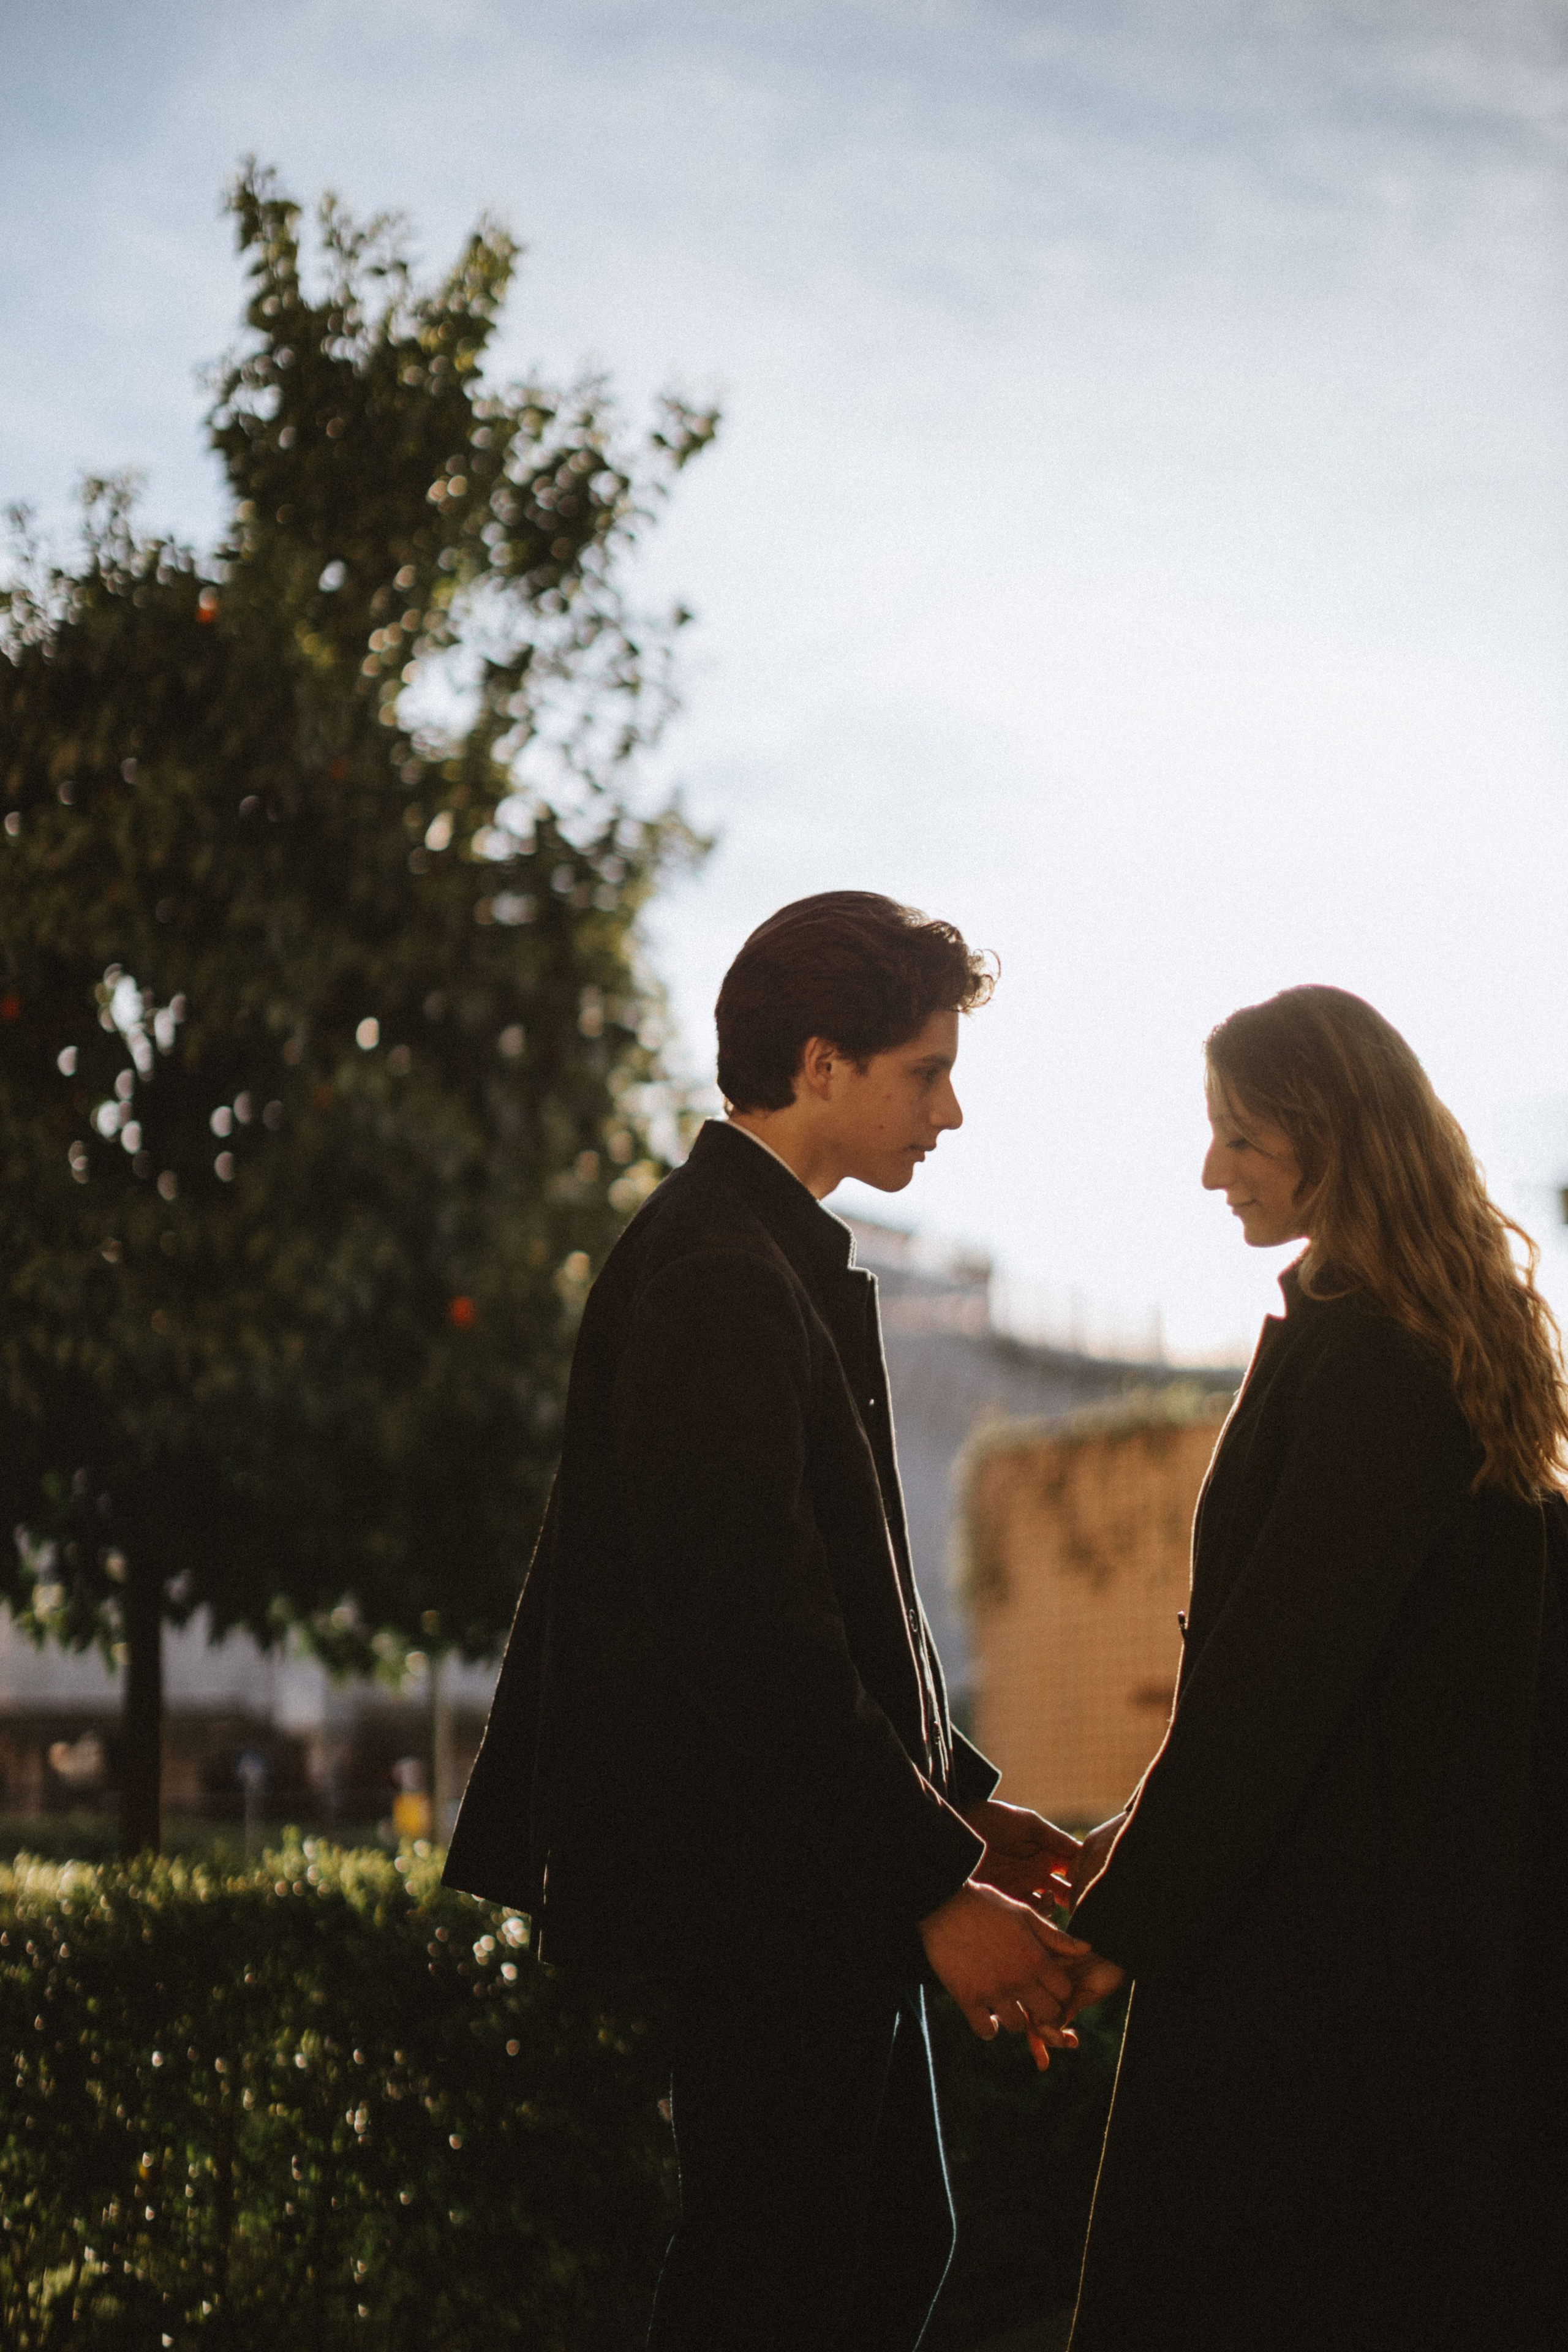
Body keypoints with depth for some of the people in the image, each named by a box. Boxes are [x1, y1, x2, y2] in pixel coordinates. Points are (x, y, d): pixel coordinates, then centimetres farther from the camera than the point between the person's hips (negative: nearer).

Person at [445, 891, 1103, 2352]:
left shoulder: (774, 1257, 15)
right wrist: (934, 1887, -21)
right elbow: (759, 1638, -24)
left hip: (818, 1902, 11)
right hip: (762, 1903, -11)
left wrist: (956, 1803, 13)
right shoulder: (719, 1278, -19)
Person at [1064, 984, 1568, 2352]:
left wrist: (1120, 1923, -16)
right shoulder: (1455, 1340, 12)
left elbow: (1275, 1670, -21)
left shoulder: (1364, 1364, -19)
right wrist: (1141, 1833, 17)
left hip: (1328, 1933, -10)